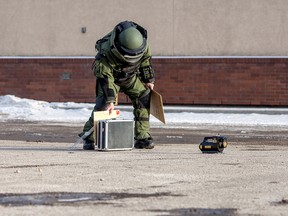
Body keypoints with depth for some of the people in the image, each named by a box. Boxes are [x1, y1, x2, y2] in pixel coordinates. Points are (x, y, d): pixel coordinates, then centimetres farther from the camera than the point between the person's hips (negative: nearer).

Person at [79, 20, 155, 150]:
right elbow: (105, 78, -36)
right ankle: (89, 138, -15)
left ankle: (142, 137, 0)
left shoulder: (143, 45, -25)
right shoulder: (107, 52, -39)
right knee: (103, 104, -22)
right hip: (111, 77, -5)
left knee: (144, 99, -6)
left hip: (130, 76, 5)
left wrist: (149, 80, 6)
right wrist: (110, 100, -39)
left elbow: (146, 61, -3)